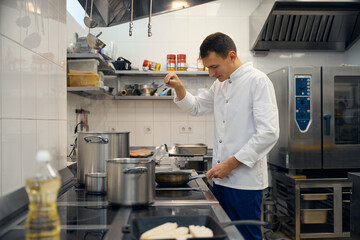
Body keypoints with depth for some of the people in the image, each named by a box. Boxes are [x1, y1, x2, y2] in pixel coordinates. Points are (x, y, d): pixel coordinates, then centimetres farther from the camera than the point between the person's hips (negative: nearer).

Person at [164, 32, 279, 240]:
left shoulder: (258, 81, -12)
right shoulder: (220, 84, 14)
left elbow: (269, 133, -19)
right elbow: (197, 107, 24)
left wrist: (230, 164, -18)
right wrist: (179, 88, 4)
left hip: (245, 180, -8)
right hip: (222, 178, 8)